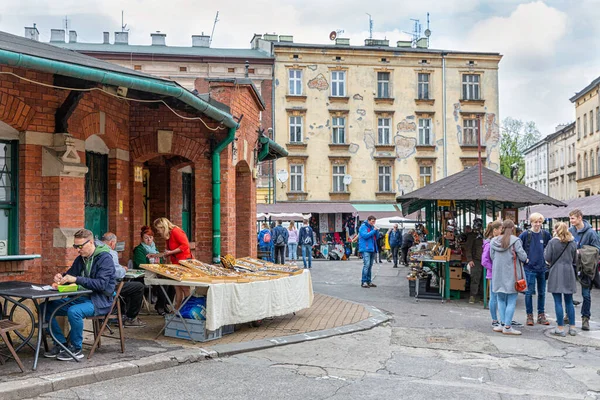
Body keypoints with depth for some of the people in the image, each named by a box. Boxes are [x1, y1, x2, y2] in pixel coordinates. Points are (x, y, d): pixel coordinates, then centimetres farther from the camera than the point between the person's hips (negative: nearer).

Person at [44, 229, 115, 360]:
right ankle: (61, 343, 5)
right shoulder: (80, 259, 12)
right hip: (80, 297, 8)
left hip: (99, 300, -8)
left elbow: (101, 284, -22)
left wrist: (76, 279, -28)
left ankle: (76, 349, -15)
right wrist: (60, 277, -3)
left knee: (74, 311, -35)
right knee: (47, 308, -4)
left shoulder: (105, 258, -12)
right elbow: (70, 275, 22)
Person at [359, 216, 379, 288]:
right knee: (366, 265, -14)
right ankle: (363, 282, -11)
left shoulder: (372, 227, 16)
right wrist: (374, 230, -14)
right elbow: (365, 235, -19)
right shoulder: (363, 227, -5)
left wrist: (377, 231, 1)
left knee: (370, 266, 10)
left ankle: (368, 281, 16)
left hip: (372, 249, 8)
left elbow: (376, 237, 19)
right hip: (366, 249, -8)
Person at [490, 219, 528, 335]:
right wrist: (525, 258, 9)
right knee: (511, 301, 2)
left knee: (501, 300, 16)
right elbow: (523, 257, -12)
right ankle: (507, 327, 2)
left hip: (498, 275, 4)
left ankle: (502, 324, 15)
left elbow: (492, 257, 7)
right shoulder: (515, 240, -11)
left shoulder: (494, 241, 2)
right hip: (511, 274, -4)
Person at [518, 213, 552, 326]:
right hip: (529, 267, -3)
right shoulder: (526, 234, -6)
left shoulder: (545, 234, 3)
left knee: (542, 292, 11)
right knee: (529, 292, 0)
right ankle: (529, 316, 10)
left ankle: (541, 315, 21)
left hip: (542, 268, 4)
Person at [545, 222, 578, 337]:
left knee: (558, 302, 0)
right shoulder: (572, 243, 4)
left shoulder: (552, 242, -8)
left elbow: (547, 258, -9)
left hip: (556, 273, -4)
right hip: (569, 273, 4)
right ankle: (572, 327, 15)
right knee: (569, 302, 12)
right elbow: (575, 260, 11)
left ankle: (561, 328, 1)